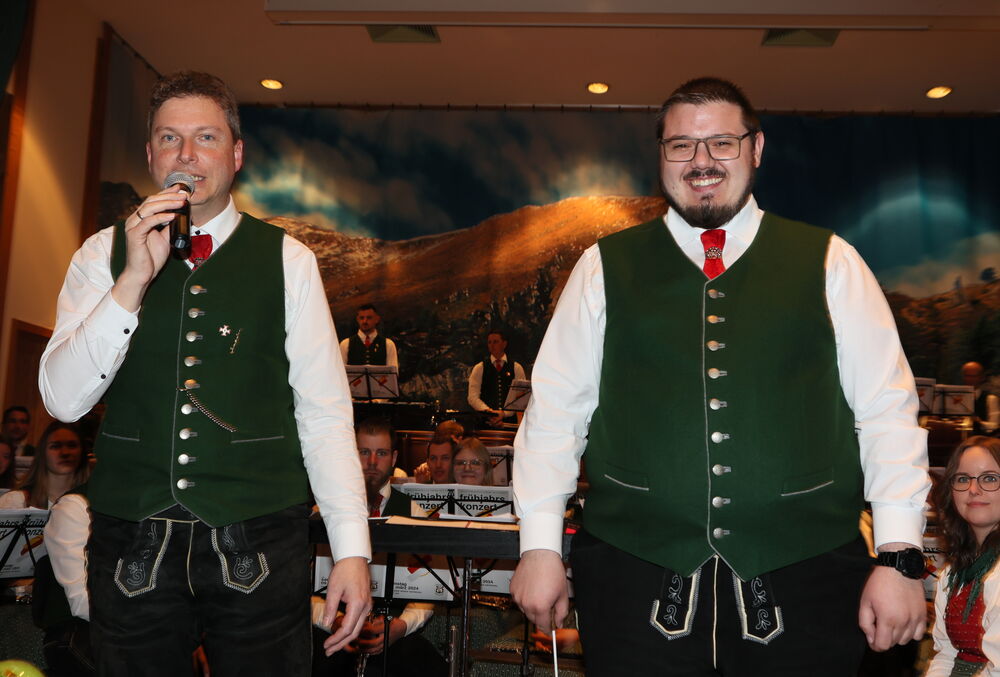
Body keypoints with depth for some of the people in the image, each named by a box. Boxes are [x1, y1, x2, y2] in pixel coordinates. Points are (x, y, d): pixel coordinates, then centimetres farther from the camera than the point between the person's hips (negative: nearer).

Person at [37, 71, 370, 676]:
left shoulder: (289, 261, 1)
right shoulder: (104, 256, 5)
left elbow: (324, 413, -1)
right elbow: (63, 400, -4)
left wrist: (352, 548, -6)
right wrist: (134, 279, -16)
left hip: (257, 545, -1)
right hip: (133, 545, 1)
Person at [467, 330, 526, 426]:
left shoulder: (516, 368, 10)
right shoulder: (479, 368, 9)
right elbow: (473, 397, 1)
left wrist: (504, 413, -13)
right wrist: (489, 411, -15)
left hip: (509, 419, 0)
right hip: (485, 421, 0)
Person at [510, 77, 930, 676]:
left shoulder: (830, 263, 6)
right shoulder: (605, 267, 6)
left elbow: (888, 412, 4)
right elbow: (555, 408, 6)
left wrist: (899, 555, -2)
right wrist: (540, 545, 3)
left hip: (803, 580, 1)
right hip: (636, 574, 0)